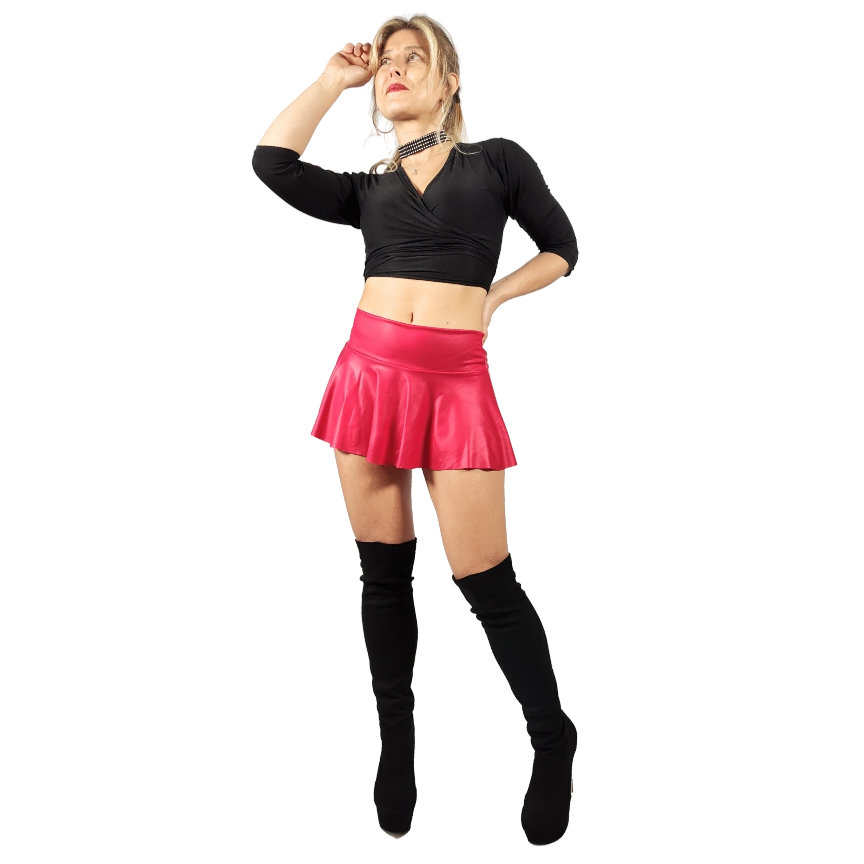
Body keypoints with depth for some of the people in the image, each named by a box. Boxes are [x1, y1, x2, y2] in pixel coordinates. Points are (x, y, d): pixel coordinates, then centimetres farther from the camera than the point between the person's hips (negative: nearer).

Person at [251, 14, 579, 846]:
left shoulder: (497, 159, 10)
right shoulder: (367, 188, 15)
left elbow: (560, 248, 16)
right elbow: (271, 161, 2)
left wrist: (491, 295, 2)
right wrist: (332, 78, 12)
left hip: (456, 383, -3)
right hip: (369, 372, 3)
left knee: (486, 582, -3)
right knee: (383, 573, 9)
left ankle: (553, 741, 18)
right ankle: (396, 739, 26)